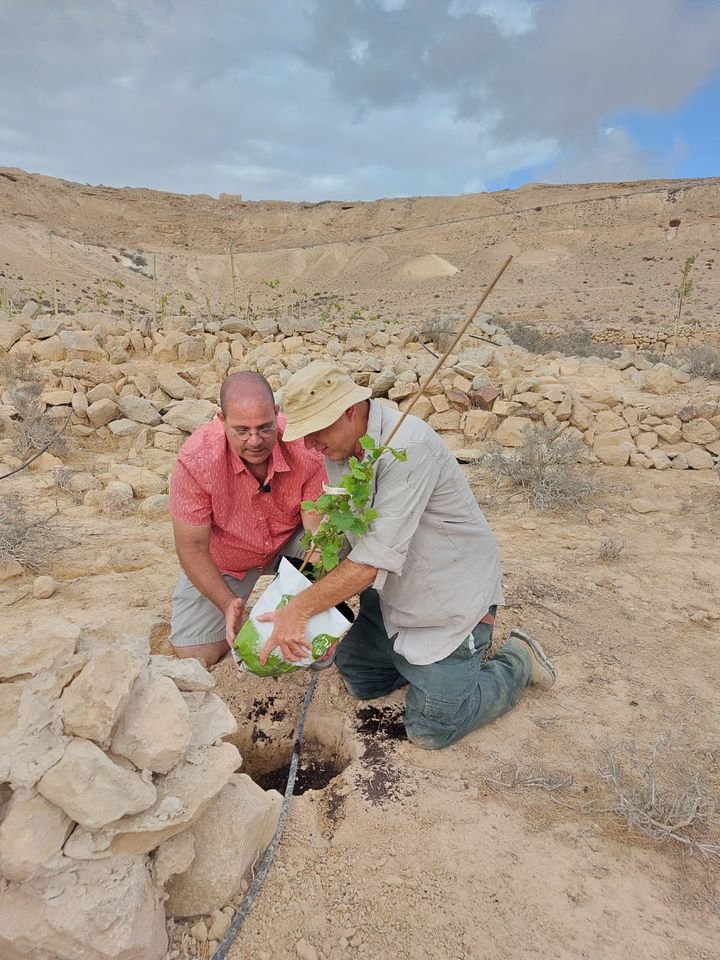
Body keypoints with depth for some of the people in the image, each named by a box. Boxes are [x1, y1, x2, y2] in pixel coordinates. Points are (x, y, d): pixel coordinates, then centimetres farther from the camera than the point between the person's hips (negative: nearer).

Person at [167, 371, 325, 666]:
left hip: (289, 541, 1)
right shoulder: (196, 459, -30)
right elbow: (192, 547, -21)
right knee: (195, 653, -8)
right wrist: (227, 604, -33)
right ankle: (237, 615, 25)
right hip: (224, 558, 0)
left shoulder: (305, 446, -31)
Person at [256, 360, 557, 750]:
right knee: (358, 679, 17)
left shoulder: (407, 447, -32)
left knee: (431, 729, 0)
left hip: (452, 595, -8)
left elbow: (377, 556, -35)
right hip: (391, 592, 8)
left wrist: (299, 609, -33)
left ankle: (518, 661, 19)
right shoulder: (337, 446, -5)